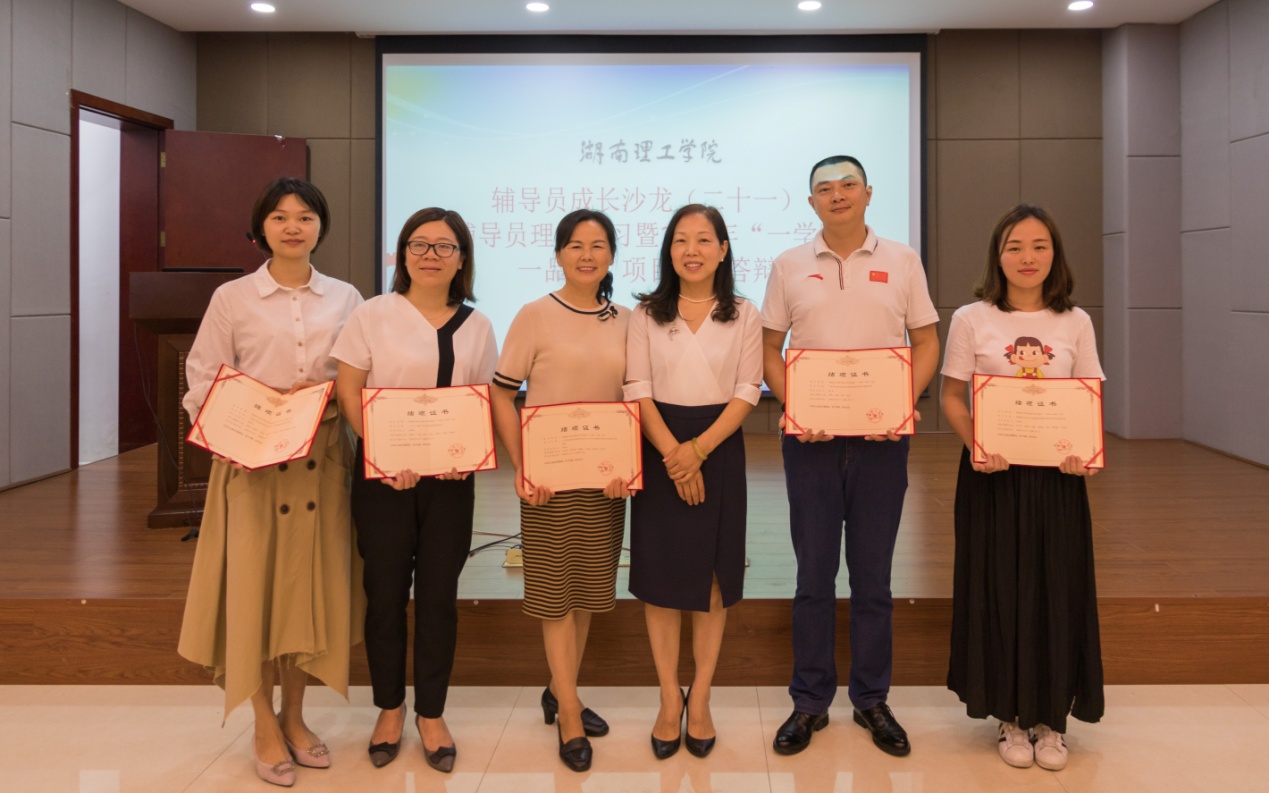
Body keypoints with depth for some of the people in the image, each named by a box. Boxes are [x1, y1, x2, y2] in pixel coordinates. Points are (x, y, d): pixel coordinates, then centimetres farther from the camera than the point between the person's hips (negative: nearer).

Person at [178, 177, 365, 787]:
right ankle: (265, 729, 15)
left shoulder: (345, 299, 6)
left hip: (321, 458, 2)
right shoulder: (232, 298, 1)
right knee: (253, 585, 0)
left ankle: (294, 718, 24)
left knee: (310, 583, 7)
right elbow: (203, 382, -2)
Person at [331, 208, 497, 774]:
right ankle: (390, 708, 24)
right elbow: (349, 392, -5)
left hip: (450, 476, 2)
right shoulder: (373, 315, -2)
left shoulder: (476, 325, 7)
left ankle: (431, 713, 21)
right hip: (384, 473, -2)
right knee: (385, 590, 6)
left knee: (439, 593, 7)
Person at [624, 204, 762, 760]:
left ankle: (700, 700, 17)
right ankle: (669, 699, 16)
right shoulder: (646, 314, 5)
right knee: (659, 577, 2)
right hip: (659, 453, 0)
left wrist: (698, 450, -15)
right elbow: (638, 390, -2)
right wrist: (671, 453, -16)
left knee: (713, 579, 4)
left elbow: (747, 392, -2)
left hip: (719, 449, 0)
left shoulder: (743, 317, 4)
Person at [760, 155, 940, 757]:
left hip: (880, 437, 0)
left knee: (873, 576, 8)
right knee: (814, 575, 6)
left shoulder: (901, 261, 5)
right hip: (810, 438, 0)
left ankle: (871, 700, 22)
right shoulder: (789, 266, 6)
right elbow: (769, 348, 7)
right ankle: (810, 702, 19)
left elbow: (926, 343, 6)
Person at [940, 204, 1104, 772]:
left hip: (1057, 475, 2)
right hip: (992, 474, -1)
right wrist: (976, 446, -19)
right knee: (998, 591, 4)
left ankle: (1050, 719, 21)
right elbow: (952, 399, -2)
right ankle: (1010, 718, 21)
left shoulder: (1075, 324, 3)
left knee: (1057, 591, 5)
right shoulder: (971, 320, -2)